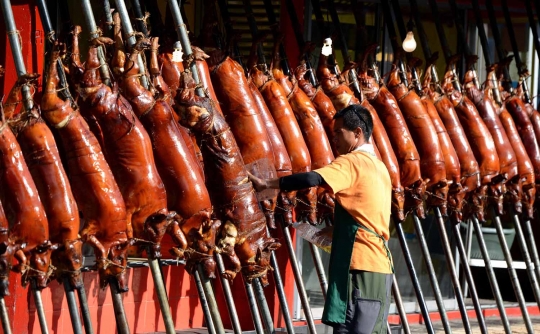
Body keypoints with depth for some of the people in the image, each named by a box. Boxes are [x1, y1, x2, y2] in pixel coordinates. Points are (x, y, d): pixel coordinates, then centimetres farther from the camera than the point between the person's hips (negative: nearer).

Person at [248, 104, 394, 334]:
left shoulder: (352, 162, -7)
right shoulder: (379, 166, 20)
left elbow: (312, 179, -24)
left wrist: (267, 184, -20)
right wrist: (336, 231, 19)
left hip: (361, 267, -9)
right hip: (381, 266, 9)